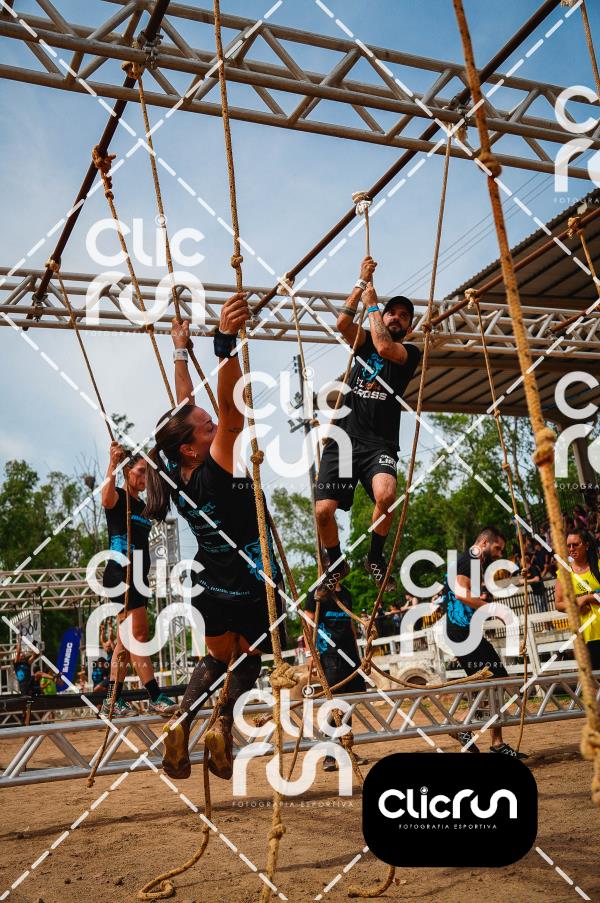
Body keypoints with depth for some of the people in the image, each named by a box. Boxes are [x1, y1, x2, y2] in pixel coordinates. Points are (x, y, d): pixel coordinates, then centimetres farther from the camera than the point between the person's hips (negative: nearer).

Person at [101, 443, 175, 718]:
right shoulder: (119, 497, -5)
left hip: (138, 576, 9)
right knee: (139, 635, -11)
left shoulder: (143, 506, 18)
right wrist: (113, 463, -42)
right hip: (120, 574, -9)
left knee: (127, 639, 9)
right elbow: (106, 499, -31)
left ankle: (112, 700, 13)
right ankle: (156, 697, -11)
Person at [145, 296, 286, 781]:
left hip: (210, 589, 6)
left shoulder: (180, 474, -9)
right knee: (250, 656, 18)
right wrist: (226, 341, -46)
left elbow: (185, 406, 2)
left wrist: (181, 352, 12)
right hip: (250, 589, -6)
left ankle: (181, 721, 7)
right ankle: (224, 725, -2)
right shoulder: (216, 474, -27)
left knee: (215, 658, 26)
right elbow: (232, 408, -39)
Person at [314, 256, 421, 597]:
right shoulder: (365, 341, 19)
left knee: (386, 494, -33)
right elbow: (343, 322, -1)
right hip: (344, 440, 3)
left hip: (379, 444, -2)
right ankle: (337, 564, 18)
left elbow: (384, 347, -11)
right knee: (324, 510, -13)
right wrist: (363, 282, 0)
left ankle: (375, 557, -5)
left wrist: (372, 303, 1)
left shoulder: (410, 352, 10)